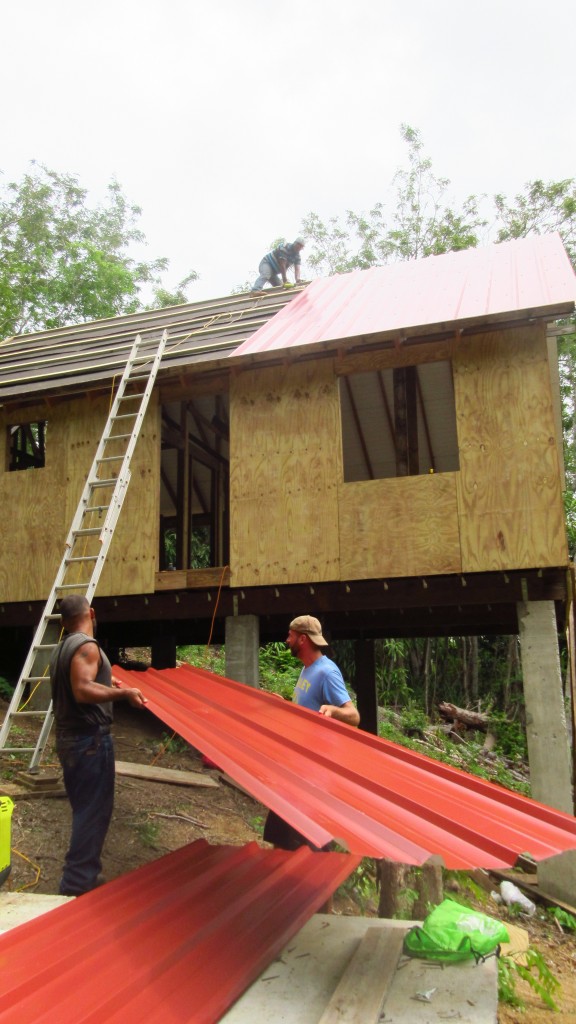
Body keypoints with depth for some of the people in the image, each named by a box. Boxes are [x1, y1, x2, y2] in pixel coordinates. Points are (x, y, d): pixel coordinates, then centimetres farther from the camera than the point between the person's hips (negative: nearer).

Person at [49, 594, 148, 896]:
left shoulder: (61, 649, 14)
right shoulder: (87, 645, -15)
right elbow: (83, 690, -28)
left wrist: (106, 685, 28)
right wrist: (122, 692, -23)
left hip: (69, 738, 9)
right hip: (89, 739, -9)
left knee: (84, 809, 17)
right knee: (94, 811, -2)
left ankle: (79, 878, 24)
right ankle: (77, 885, 2)